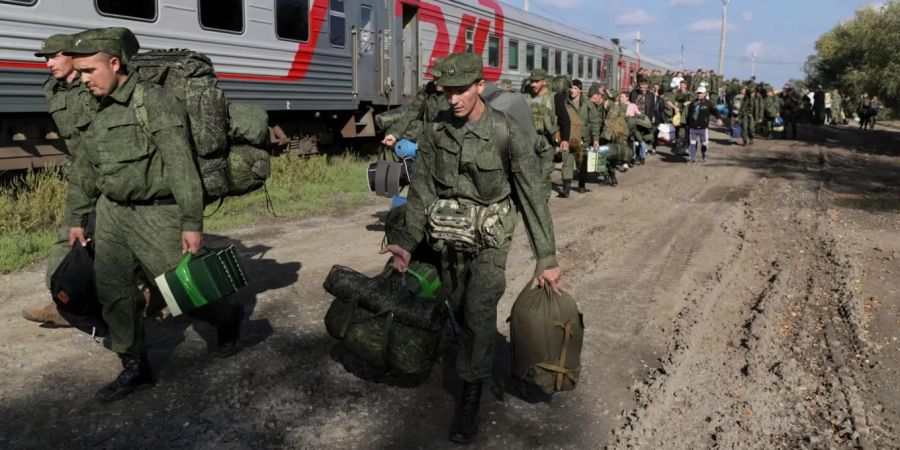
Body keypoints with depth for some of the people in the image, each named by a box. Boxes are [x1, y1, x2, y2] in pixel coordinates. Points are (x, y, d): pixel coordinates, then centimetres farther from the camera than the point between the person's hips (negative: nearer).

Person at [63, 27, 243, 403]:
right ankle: (135, 368, 19)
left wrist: (192, 223, -22)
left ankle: (228, 319, 30)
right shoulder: (98, 113, 10)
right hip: (112, 213, 7)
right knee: (112, 292, 5)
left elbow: (182, 167, -19)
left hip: (156, 214, -7)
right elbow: (83, 173, 20)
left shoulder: (154, 101, -14)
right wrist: (75, 219, 22)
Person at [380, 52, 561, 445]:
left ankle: (471, 398, 1)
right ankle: (477, 363, 44)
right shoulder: (437, 130, -7)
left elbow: (533, 197, -16)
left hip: (490, 237, -4)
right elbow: (422, 188, -3)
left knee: (479, 311, -14)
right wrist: (408, 240, -12)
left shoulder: (509, 135, -19)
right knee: (460, 309, 15)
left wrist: (546, 258, -16)